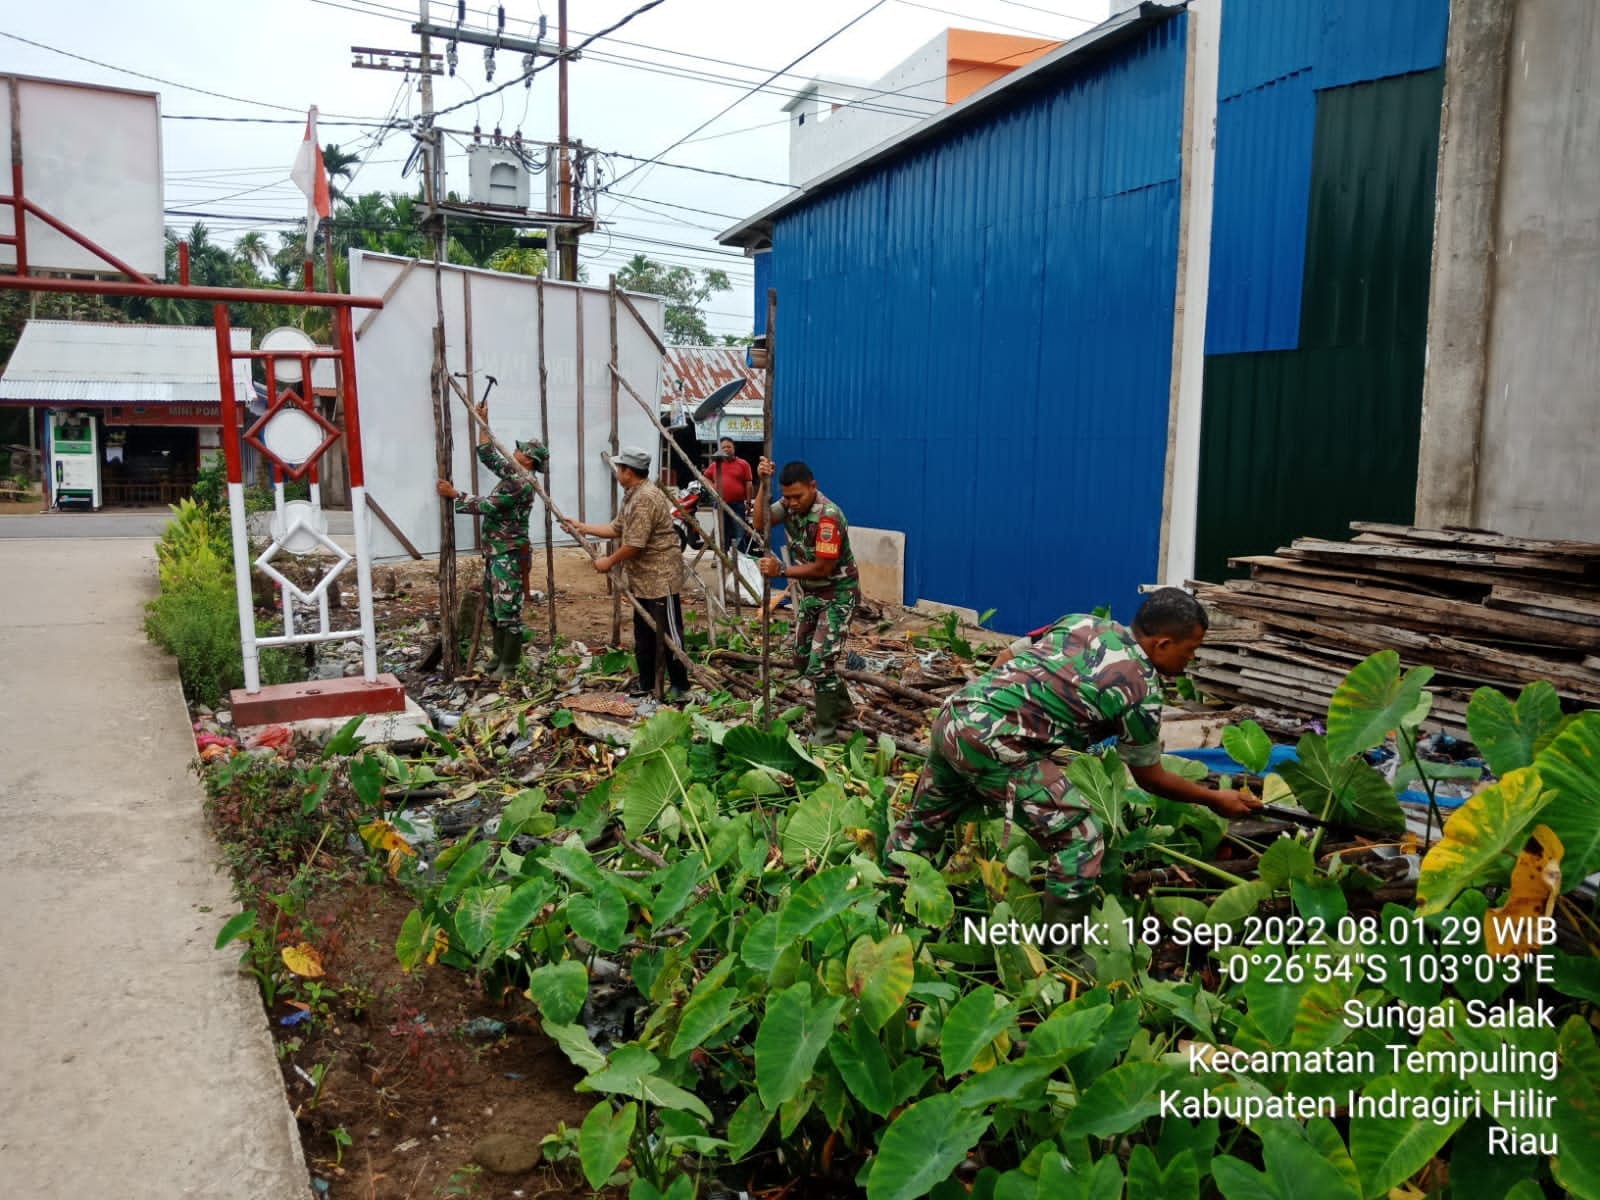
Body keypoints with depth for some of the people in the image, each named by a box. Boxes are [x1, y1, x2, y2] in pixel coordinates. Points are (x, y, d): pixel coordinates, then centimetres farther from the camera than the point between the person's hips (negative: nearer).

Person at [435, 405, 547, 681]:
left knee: (508, 611, -6)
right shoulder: (511, 475, 12)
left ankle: (510, 666, -1)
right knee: (494, 608, 15)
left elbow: (485, 505, -18)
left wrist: (454, 494, -10)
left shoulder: (521, 484, -18)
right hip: (494, 552, 10)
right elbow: (488, 456, 26)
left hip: (509, 554, -10)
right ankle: (499, 657, 25)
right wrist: (482, 423, 22)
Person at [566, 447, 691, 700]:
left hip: (660, 577, -11)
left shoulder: (646, 498, -21)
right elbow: (616, 529, 20)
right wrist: (582, 528, 20)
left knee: (669, 634, -2)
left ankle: (680, 686, 6)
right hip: (642, 578, 11)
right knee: (643, 634, 17)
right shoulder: (632, 496, 13)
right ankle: (646, 682, 27)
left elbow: (635, 544, -23)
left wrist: (609, 561, -10)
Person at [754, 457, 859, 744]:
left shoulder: (828, 517, -29)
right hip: (808, 591, 8)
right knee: (802, 657, 16)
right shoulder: (790, 503, -6)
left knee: (820, 662, -10)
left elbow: (822, 568, -27)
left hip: (837, 594, -8)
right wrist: (763, 483, -29)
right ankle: (840, 704, 37)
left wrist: (781, 571, -27)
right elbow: (761, 523, -21)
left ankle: (827, 731, 5)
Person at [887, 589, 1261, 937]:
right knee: (1079, 842, 2)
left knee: (924, 821, 27)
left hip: (953, 713, 9)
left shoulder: (1082, 622, 15)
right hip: (992, 743, -8)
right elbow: (1150, 778, 12)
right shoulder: (1141, 689, -2)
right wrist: (1215, 799, 25)